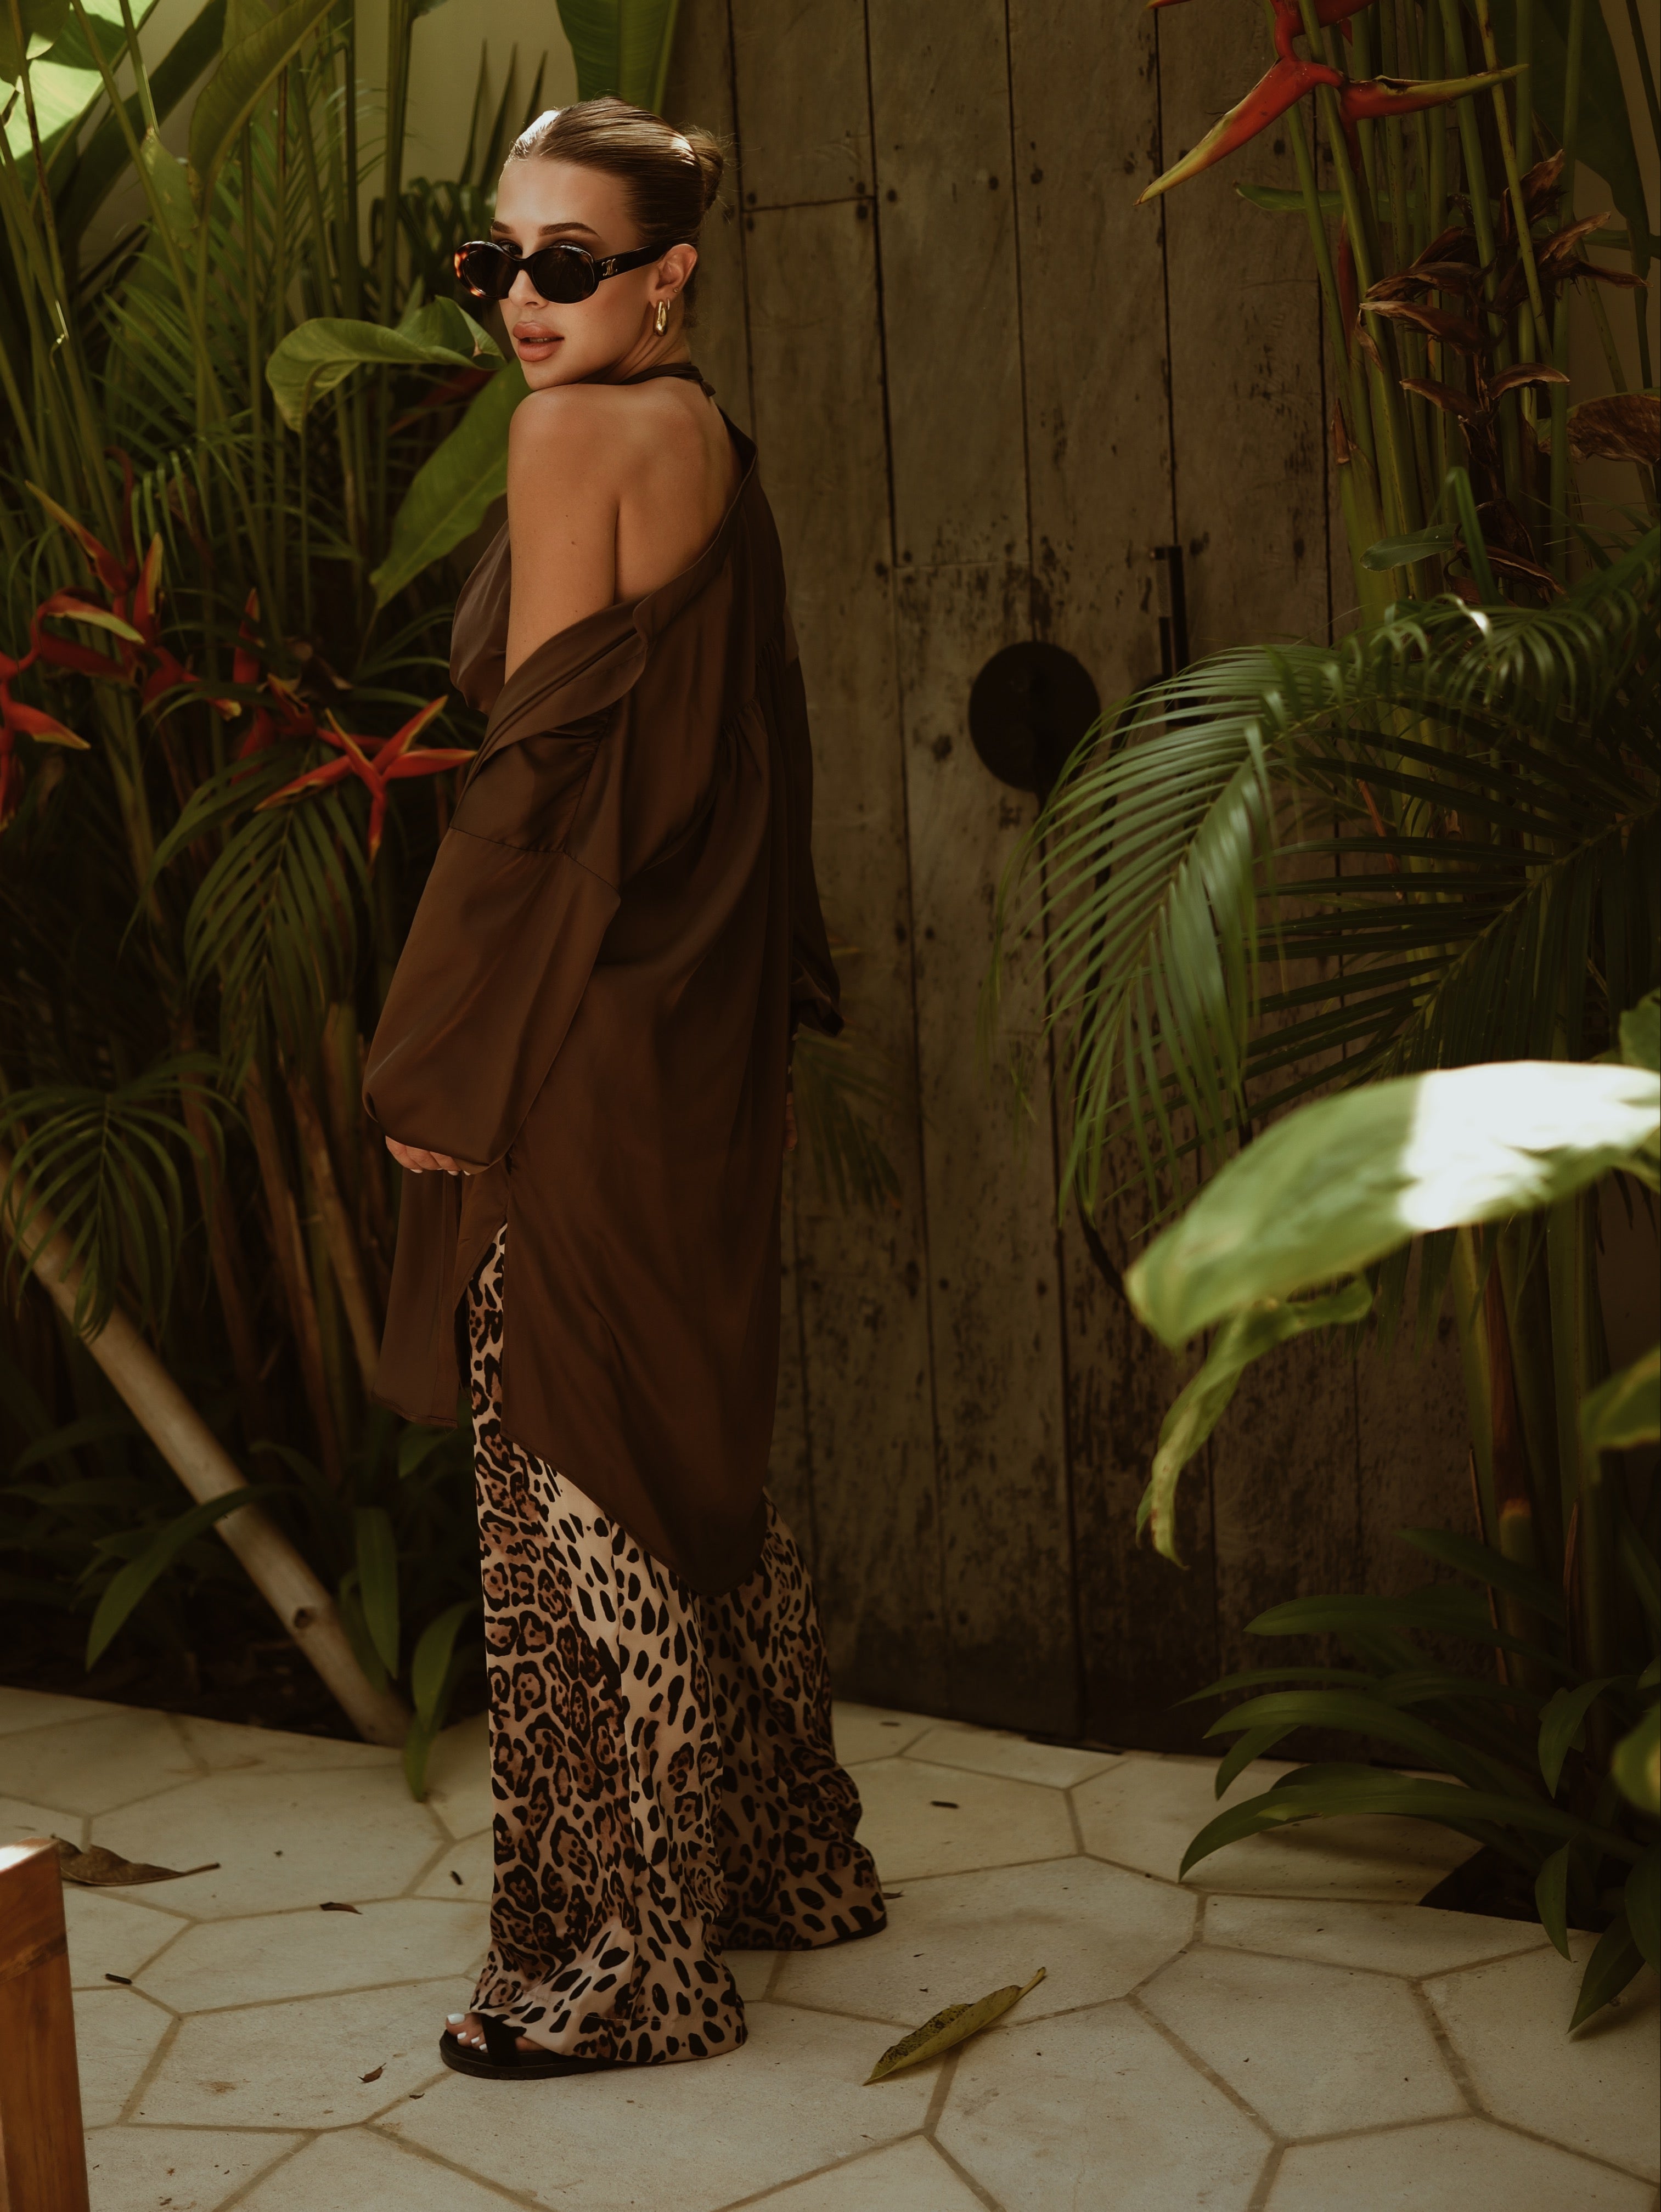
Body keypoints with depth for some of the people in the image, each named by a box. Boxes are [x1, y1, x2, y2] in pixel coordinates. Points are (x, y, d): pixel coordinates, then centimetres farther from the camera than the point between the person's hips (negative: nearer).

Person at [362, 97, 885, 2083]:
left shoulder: (575, 434, -12)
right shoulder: (710, 436, 13)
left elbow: (534, 773, -15)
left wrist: (432, 1060, -10)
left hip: (578, 1038, -9)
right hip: (705, 1033, 9)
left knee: (580, 1492, -1)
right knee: (699, 1463, 19)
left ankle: (627, 1957, 9)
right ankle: (781, 1857, 32)